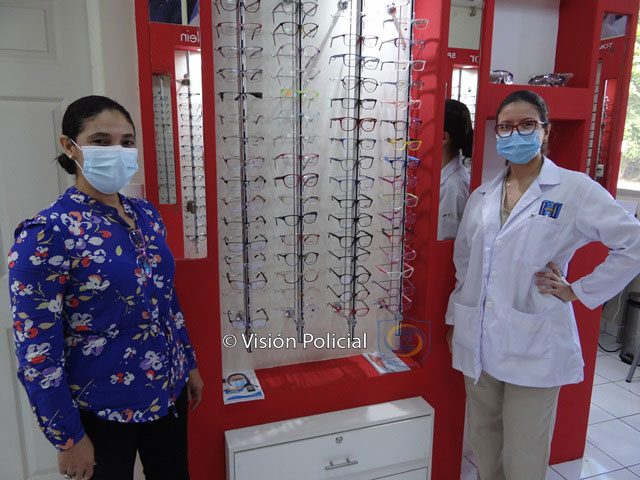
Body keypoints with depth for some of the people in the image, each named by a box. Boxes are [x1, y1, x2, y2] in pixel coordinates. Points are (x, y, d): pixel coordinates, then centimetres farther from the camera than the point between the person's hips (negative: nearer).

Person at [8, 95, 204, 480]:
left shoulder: (146, 214, 0)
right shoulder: (47, 233, -20)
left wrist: (189, 364, 13)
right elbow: (36, 351, -17)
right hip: (101, 410, -5)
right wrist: (69, 437, -12)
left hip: (168, 391, 6)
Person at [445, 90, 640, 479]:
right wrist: (455, 319, 16)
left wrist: (578, 292, -6)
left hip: (533, 348, -4)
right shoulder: (482, 196, 9)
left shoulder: (574, 189, -5)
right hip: (479, 343, 5)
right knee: (484, 448, 18)